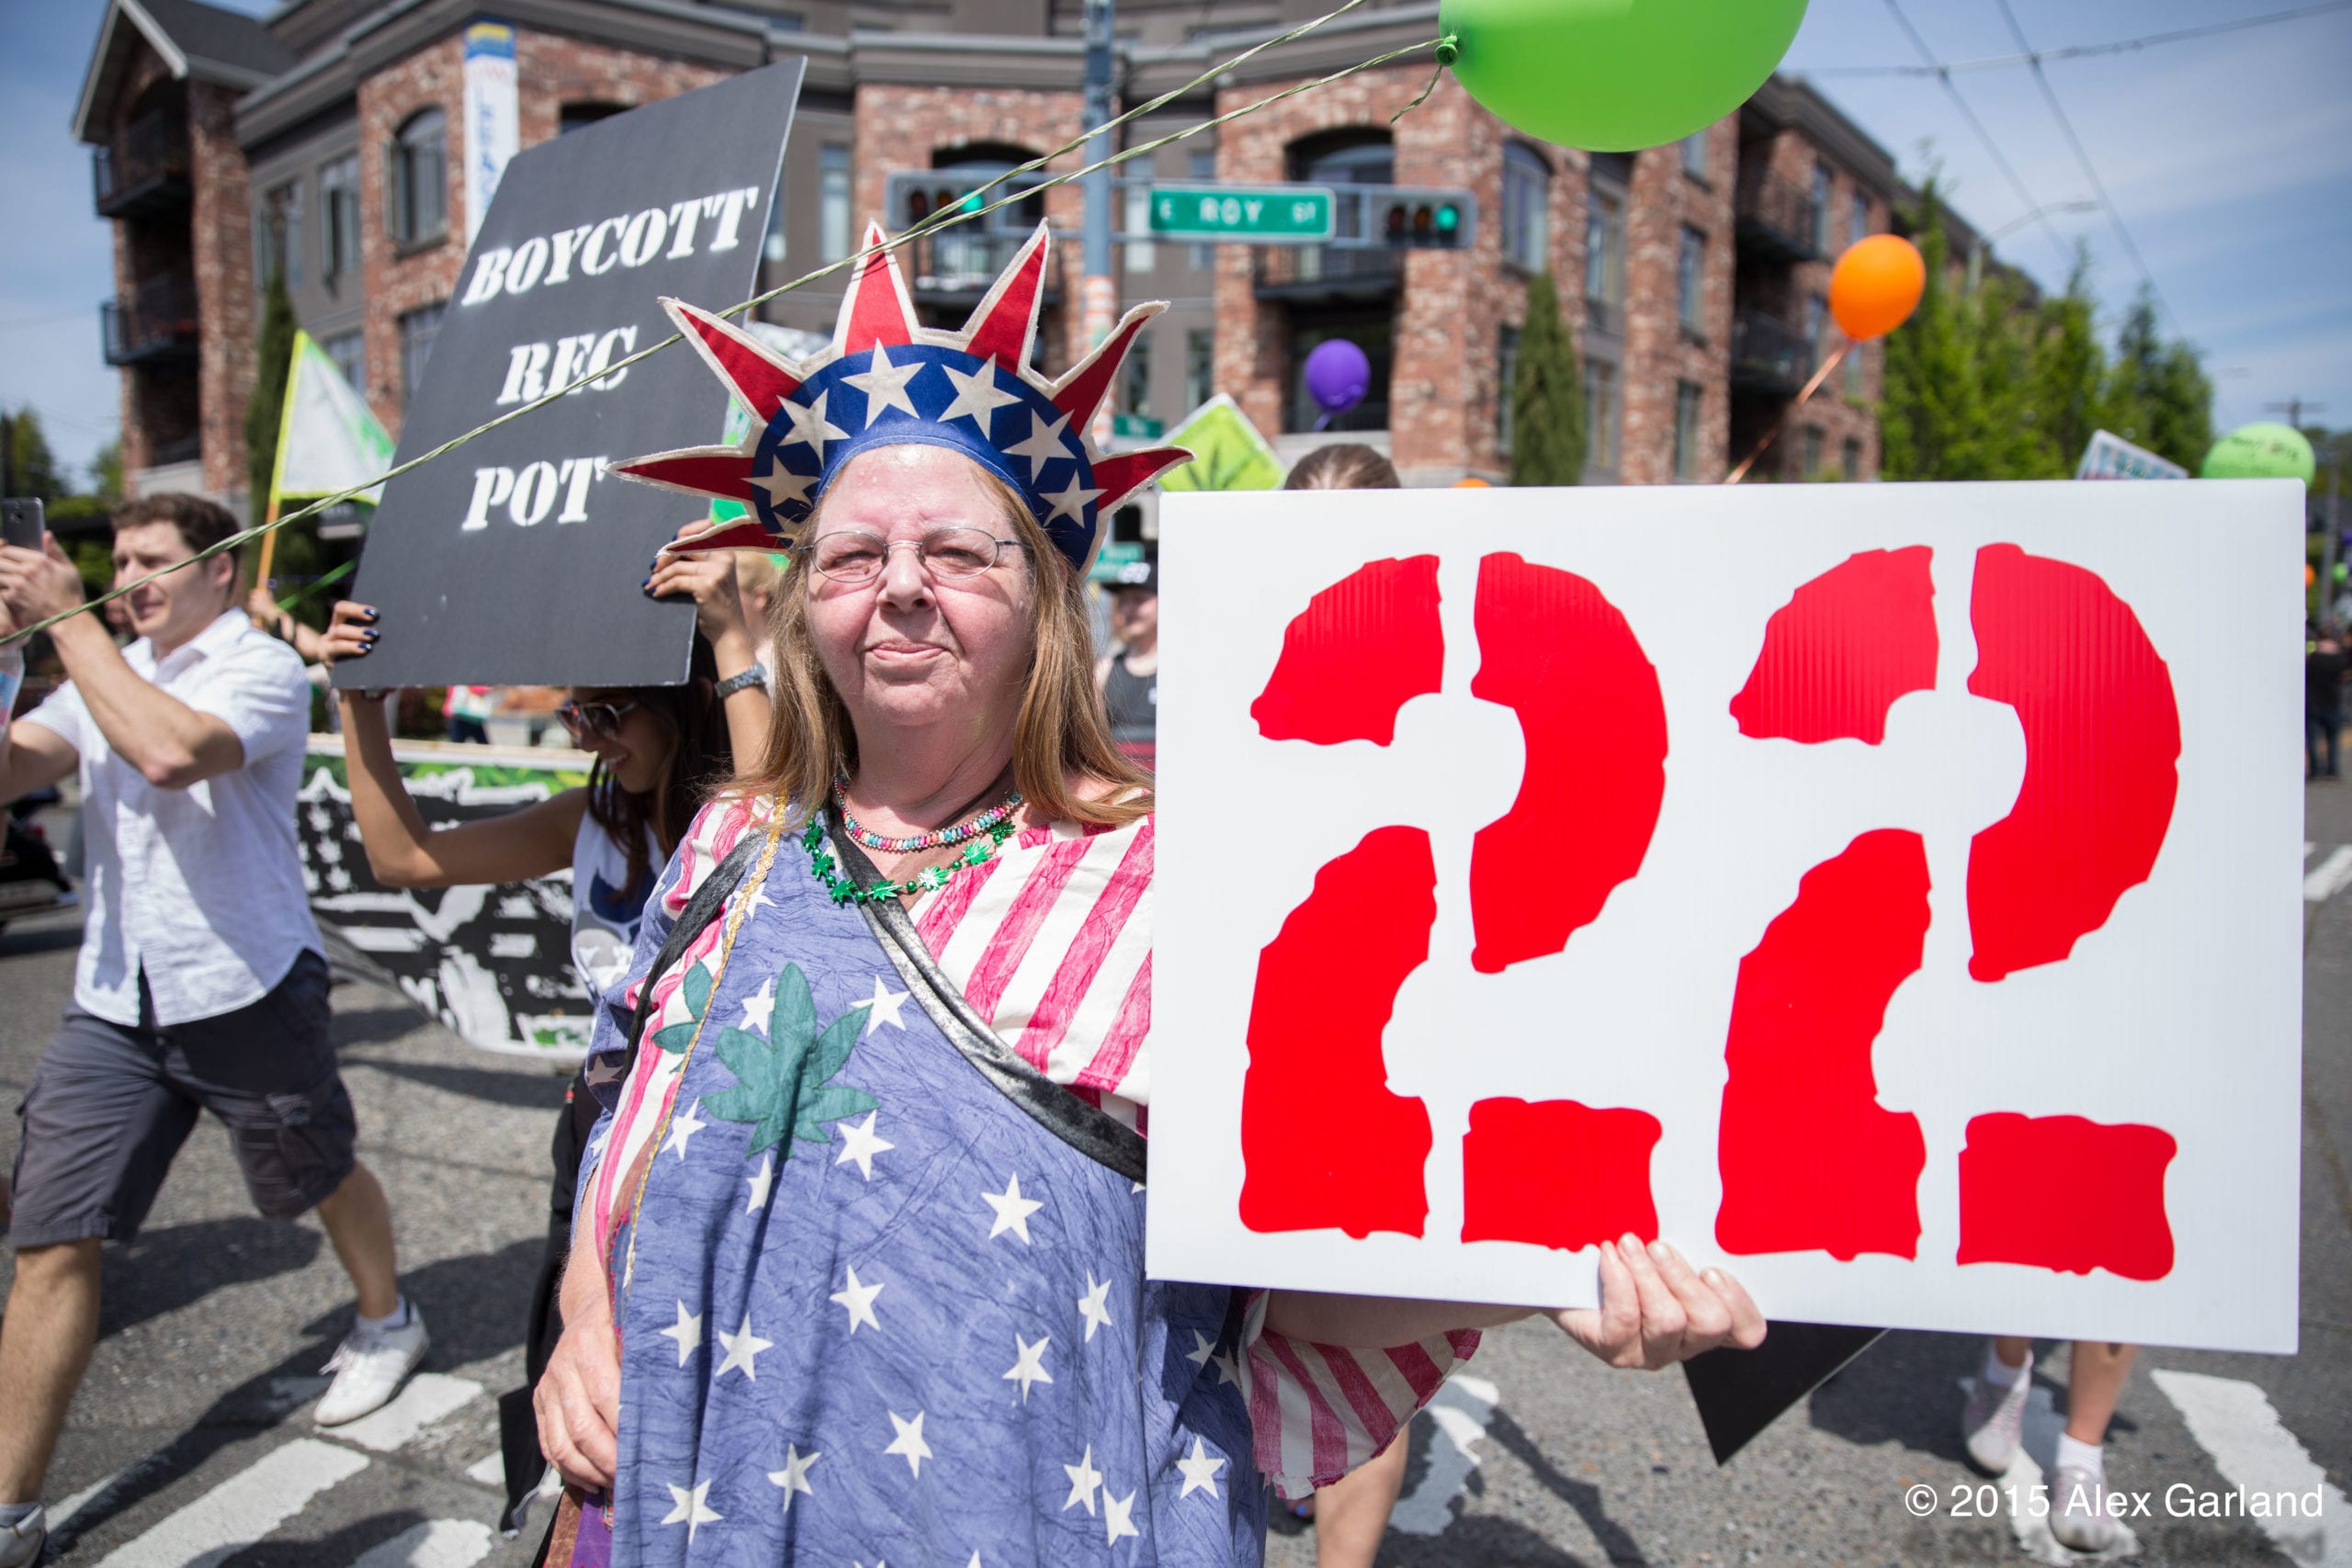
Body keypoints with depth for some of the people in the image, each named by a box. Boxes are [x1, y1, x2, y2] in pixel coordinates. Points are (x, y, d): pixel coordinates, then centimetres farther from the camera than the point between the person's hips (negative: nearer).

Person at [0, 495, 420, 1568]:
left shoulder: (262, 668, -10)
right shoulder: (109, 671, 12)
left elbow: (170, 752, -30)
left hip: (244, 989, -5)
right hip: (113, 1004, 6)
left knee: (323, 1175, 16)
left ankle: (387, 1322, 44)